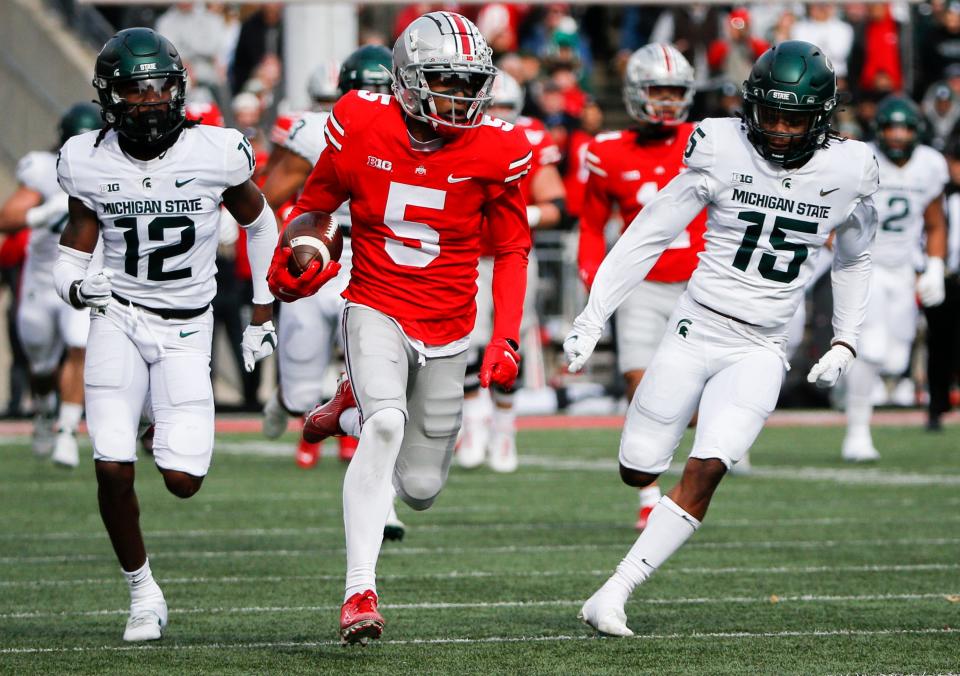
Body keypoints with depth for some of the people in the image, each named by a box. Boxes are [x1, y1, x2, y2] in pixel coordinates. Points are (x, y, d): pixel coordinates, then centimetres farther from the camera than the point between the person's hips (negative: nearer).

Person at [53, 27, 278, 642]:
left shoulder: (215, 153, -10)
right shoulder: (89, 163, -6)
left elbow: (260, 223, 8)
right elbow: (71, 256, 4)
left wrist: (263, 315, 12)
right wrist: (77, 286, -20)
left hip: (186, 329, -1)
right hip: (118, 317, 1)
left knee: (183, 480, -10)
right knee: (114, 471, -13)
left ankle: (178, 434, 28)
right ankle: (142, 591, 10)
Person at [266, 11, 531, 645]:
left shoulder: (497, 151, -9)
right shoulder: (362, 125, -10)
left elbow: (512, 249, 2)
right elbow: (317, 200, 7)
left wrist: (506, 339, -8)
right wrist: (290, 261, -13)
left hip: (447, 329, 2)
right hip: (376, 311, -2)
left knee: (421, 489, 7)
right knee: (386, 425, -30)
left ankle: (352, 410, 39)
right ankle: (360, 592, -24)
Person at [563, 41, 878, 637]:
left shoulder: (847, 171, -2)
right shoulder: (722, 151, -8)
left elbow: (854, 258, 18)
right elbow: (649, 236, -1)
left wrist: (846, 342, 12)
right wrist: (593, 316, -4)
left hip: (761, 349, 0)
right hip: (697, 328, 0)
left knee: (706, 470, -19)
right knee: (638, 472, 3)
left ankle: (614, 594, -15)